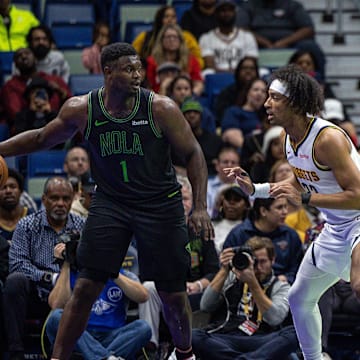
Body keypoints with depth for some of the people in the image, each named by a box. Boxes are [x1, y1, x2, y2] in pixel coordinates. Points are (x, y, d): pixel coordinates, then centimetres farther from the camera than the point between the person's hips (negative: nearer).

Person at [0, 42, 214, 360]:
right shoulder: (81, 110, -8)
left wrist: (200, 208, -12)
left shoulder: (161, 109, -15)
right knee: (86, 288, -7)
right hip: (110, 201, 1)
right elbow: (42, 138, 10)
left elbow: (193, 153, -6)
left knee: (173, 294, 5)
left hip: (160, 203, -1)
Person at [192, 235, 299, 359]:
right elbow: (206, 306, 8)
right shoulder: (232, 278, 22)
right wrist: (224, 270, 2)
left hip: (261, 343, -1)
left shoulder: (280, 287, 17)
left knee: (294, 333, -32)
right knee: (193, 336, -31)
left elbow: (275, 318, -3)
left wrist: (253, 283, -9)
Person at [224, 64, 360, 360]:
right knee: (300, 298, 18)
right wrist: (254, 189, 8)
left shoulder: (328, 138, -26)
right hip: (335, 229, 10)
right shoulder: (289, 138, 2)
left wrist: (305, 198, -32)